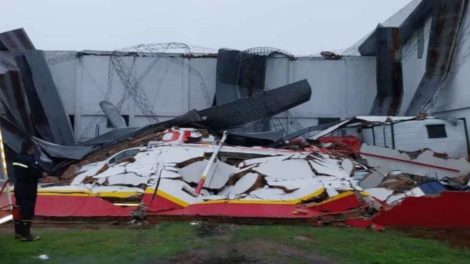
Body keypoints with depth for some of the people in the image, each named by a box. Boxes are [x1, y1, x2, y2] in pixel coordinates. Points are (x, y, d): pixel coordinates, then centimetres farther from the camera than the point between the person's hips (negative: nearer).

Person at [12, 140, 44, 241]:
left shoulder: (16, 158, 9)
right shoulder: (30, 160, -20)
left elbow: (17, 172, 14)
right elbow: (37, 173, -24)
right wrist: (42, 173, 0)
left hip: (18, 187, 9)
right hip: (28, 189, -9)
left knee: (19, 209, 15)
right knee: (27, 211, -4)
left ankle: (18, 232, 24)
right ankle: (26, 234, -1)